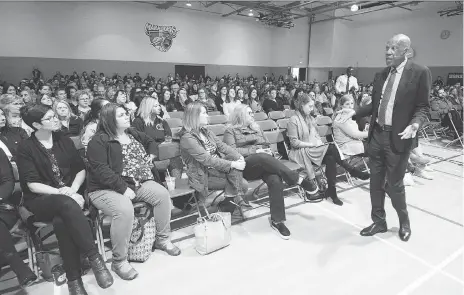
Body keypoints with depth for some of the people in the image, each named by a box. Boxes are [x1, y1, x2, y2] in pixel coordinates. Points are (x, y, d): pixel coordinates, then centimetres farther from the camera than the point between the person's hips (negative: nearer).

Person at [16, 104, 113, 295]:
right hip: (41, 200, -3)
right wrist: (62, 193, -22)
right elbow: (32, 185, -10)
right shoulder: (25, 147, -4)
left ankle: (74, 279, -24)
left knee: (61, 221, -32)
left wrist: (72, 190, -10)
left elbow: (81, 169, 8)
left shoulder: (64, 140, 7)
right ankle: (94, 257, -34)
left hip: (70, 194, 3)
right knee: (67, 204, -38)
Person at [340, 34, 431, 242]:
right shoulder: (381, 75, 10)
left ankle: (404, 222, 33)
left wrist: (415, 124, -26)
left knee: (394, 184, 5)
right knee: (376, 182, 12)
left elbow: (422, 107, -7)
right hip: (377, 134, 6)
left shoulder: (420, 73, -7)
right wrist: (355, 112, 0)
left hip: (398, 137, -5)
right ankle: (379, 222, 29)